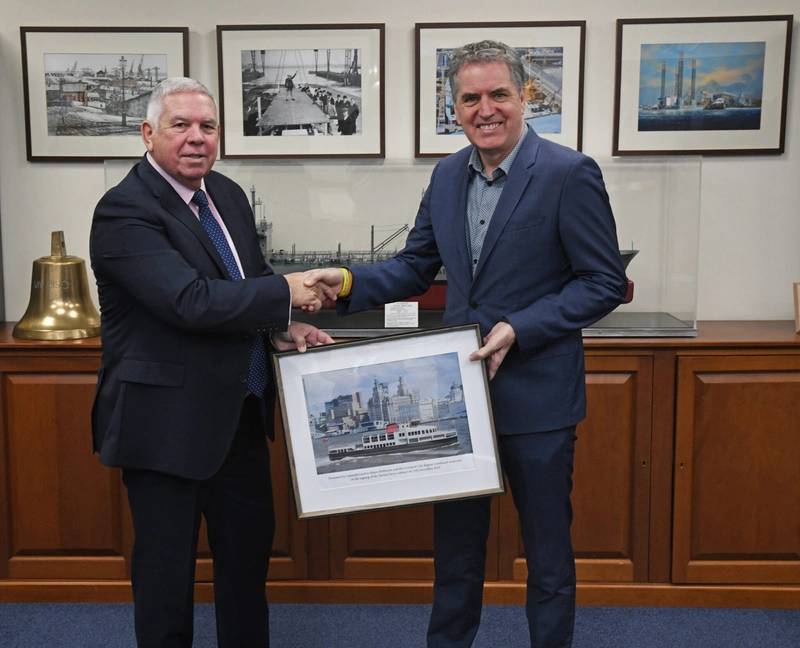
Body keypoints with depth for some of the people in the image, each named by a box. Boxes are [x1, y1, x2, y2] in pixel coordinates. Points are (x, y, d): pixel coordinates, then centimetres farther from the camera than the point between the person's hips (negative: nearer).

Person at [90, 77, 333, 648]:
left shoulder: (228, 194, 7)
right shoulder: (124, 212, -18)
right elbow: (191, 301, -29)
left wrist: (283, 325, -4)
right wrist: (285, 292, -19)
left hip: (240, 409, 8)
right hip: (167, 419, -8)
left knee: (251, 541, 20)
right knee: (167, 562, 7)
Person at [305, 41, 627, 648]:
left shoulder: (569, 173, -13)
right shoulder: (447, 175, 5)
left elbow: (605, 281, -12)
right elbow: (416, 266, 11)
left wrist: (519, 329, -22)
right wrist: (350, 281, -7)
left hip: (535, 389, -5)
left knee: (547, 546, 12)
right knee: (456, 536, 19)